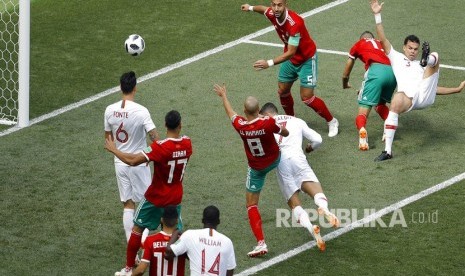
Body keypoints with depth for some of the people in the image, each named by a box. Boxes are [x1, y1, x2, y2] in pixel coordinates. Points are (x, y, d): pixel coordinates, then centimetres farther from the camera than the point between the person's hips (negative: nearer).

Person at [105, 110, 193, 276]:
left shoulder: (160, 147, -27)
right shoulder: (187, 144, -10)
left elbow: (133, 161, -29)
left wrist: (113, 150, -16)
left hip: (156, 197, -4)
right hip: (175, 198, 4)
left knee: (137, 228, 11)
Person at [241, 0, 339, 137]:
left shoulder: (295, 23, -38)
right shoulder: (272, 15, -15)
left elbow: (291, 53, -37)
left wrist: (269, 63, -43)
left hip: (306, 59, -7)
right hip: (290, 59, 7)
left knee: (307, 98, -8)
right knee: (282, 91, 11)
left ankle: (332, 122, 12)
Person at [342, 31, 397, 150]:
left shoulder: (358, 44, 27)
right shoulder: (381, 44, 36)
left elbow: (345, 74, 36)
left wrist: (345, 84, 59)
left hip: (376, 69, -4)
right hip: (392, 72, 4)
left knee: (364, 109, -7)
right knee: (380, 104, 29)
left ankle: (362, 130, -37)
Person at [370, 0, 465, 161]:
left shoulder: (420, 67, 37)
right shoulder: (396, 57, 29)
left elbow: (432, 88, 36)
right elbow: (382, 39, 18)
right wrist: (377, 15, 11)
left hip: (425, 95, 3)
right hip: (408, 98, -3)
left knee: (435, 56, -2)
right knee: (397, 101, -40)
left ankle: (426, 60, -45)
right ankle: (387, 151, -41)